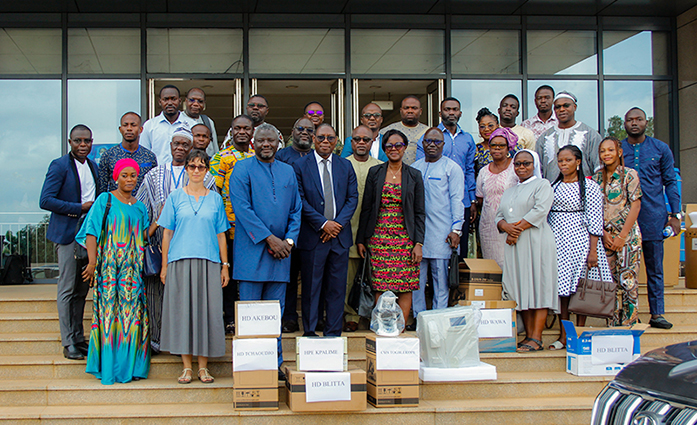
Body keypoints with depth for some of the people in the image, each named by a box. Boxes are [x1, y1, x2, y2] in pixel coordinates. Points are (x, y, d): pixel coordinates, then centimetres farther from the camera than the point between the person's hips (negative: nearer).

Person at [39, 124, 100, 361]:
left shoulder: (93, 166, 14)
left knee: (82, 288, 10)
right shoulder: (59, 166, -7)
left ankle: (79, 338, 18)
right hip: (68, 233, -6)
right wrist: (80, 208, -16)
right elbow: (45, 201, -14)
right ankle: (68, 343, 1)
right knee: (67, 288, -4)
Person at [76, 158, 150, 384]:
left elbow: (145, 236, 15)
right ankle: (110, 368, -1)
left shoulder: (139, 206, 17)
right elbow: (91, 232, -4)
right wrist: (92, 261, -13)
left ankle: (131, 366, 8)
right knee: (110, 312, -6)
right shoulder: (105, 200, 2)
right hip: (110, 267, -5)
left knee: (133, 312, 1)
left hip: (133, 269, 5)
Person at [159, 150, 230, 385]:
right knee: (182, 310, -1)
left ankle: (203, 366, 7)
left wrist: (225, 265, 5)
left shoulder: (215, 199, 11)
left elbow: (220, 234, 11)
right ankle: (187, 366, 6)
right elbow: (167, 233, 7)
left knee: (207, 310, -1)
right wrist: (164, 266, 2)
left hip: (209, 263, 1)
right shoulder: (175, 197, 8)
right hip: (180, 262, -1)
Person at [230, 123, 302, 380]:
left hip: (280, 251, 4)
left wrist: (289, 240, -2)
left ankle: (275, 364, 15)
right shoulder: (242, 169, 0)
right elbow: (242, 208, -10)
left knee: (275, 311, 8)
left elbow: (296, 210, 14)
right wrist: (269, 238, -14)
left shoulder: (287, 171, 15)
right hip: (252, 251, -4)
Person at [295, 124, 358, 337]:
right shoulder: (300, 166, 1)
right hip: (312, 237, -3)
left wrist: (338, 223, -8)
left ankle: (333, 334, 15)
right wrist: (323, 223, -13)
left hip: (340, 235, 3)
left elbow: (352, 198, 6)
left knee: (337, 288, 6)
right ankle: (310, 334, 13)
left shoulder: (345, 166, 11)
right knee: (311, 288, 3)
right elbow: (300, 201, -6)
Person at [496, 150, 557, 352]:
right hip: (514, 245, 6)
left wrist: (518, 228, -13)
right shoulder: (509, 192, 24)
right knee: (521, 290, 2)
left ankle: (536, 338, -13)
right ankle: (528, 335, 4)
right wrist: (506, 226, -8)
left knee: (538, 287, -9)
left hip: (537, 242, -6)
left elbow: (540, 210, -10)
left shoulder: (542, 185, 6)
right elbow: (499, 216, 15)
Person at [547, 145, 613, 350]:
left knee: (580, 288, -2)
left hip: (580, 241, -4)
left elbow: (595, 221, -7)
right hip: (557, 242, 4)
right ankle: (564, 336, 8)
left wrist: (593, 250, -14)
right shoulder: (553, 187, 12)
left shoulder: (589, 187, -2)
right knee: (561, 287, 3)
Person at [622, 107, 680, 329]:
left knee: (655, 268, 4)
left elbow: (670, 182, 8)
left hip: (653, 217, 0)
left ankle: (657, 313, 10)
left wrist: (675, 214, 0)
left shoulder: (661, 149, 7)